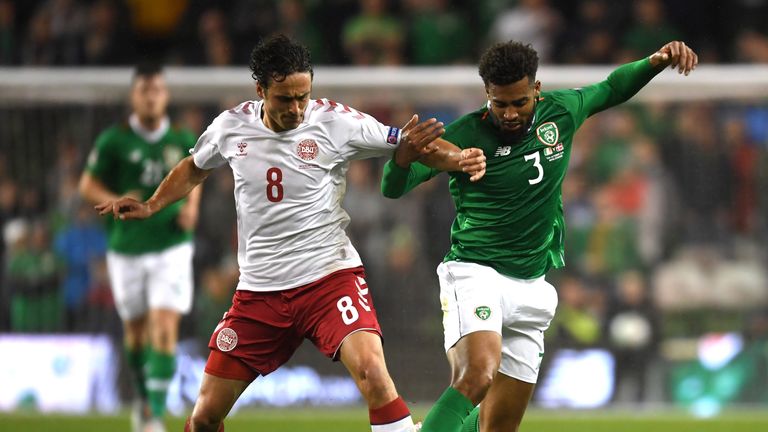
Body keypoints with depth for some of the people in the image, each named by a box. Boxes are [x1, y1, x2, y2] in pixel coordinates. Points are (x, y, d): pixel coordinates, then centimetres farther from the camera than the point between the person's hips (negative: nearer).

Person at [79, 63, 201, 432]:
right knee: (135, 329, 12)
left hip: (172, 247, 0)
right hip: (126, 248, 0)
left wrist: (190, 207, 0)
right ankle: (143, 397, 39)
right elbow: (87, 185, 1)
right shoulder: (114, 140, -5)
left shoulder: (183, 141, 0)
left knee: (165, 328, -14)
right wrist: (117, 201, -18)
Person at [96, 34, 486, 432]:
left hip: (329, 275, -3)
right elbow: (195, 168, 23)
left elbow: (406, 146, -4)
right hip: (259, 290, 3)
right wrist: (151, 206, 14)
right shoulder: (231, 127, 1)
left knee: (371, 370, -30)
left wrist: (459, 158, -21)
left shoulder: (336, 122, -9)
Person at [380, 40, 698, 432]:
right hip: (474, 273, -5)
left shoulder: (559, 112, 1)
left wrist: (656, 62, 5)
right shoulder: (466, 134, -12)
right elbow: (393, 188, -15)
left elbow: (611, 88, 22)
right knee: (478, 375, -33)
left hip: (530, 289, 5)